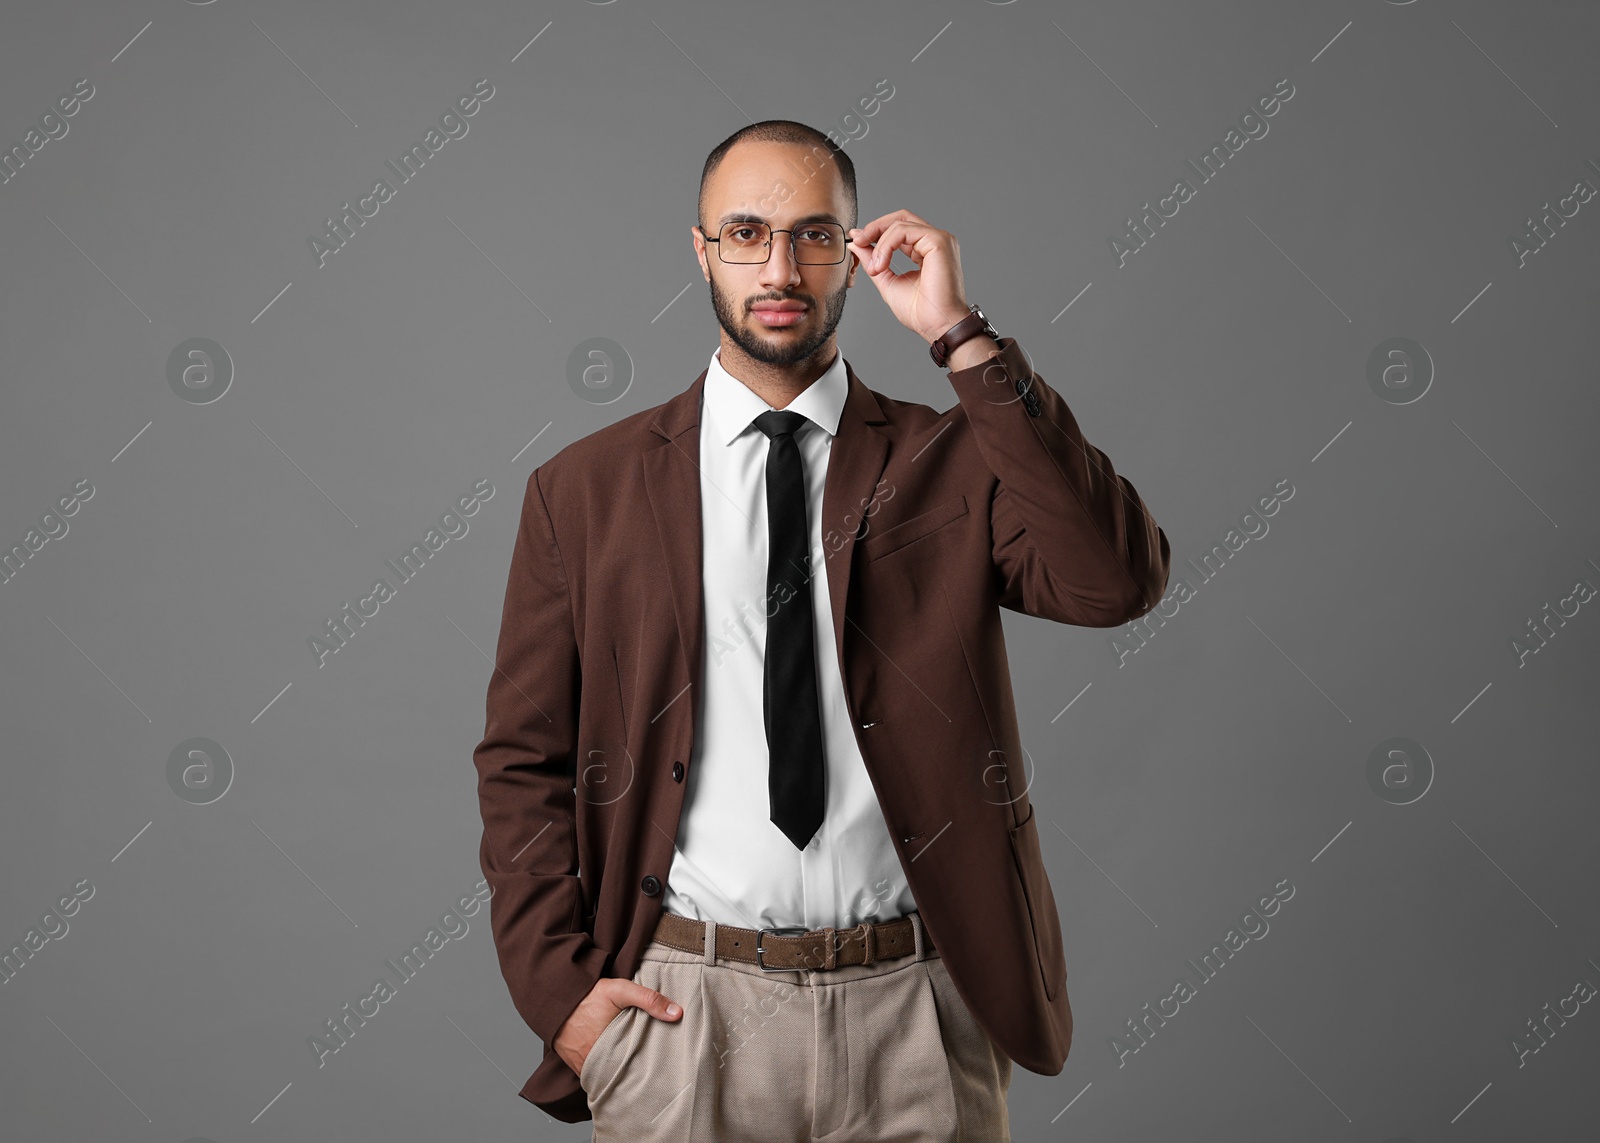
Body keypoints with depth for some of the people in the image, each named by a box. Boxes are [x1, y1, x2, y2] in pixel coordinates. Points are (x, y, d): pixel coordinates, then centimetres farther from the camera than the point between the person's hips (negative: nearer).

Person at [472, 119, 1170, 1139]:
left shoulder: (951, 460, 2)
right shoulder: (584, 489, 4)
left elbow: (1120, 582, -17)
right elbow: (522, 760, 6)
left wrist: (964, 339, -17)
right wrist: (559, 984, -5)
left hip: (914, 1016, 0)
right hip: (678, 1013, 0)